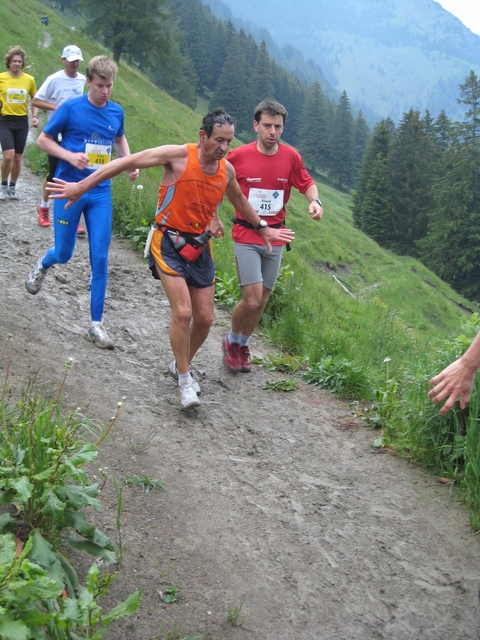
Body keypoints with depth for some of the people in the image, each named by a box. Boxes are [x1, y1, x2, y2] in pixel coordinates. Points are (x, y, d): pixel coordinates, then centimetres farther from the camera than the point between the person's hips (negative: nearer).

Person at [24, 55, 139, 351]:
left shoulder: (117, 112, 3)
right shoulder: (71, 108, -9)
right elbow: (43, 140, -2)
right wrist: (70, 156, -18)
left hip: (101, 193, 3)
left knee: (100, 258, -1)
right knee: (64, 254, 7)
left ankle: (97, 324, 7)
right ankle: (43, 266, 47)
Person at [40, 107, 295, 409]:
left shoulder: (226, 169, 1)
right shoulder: (178, 155, -16)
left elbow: (239, 200, 23)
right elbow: (127, 162, -14)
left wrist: (263, 229, 30)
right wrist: (82, 186, -16)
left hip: (200, 247, 6)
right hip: (169, 244, -5)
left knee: (205, 319, 6)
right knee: (182, 312, -18)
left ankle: (182, 365, 32)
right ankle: (185, 381, -1)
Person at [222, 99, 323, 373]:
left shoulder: (291, 156, -2)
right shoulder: (238, 156, -9)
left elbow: (307, 183, 10)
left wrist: (315, 201, -11)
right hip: (246, 237, -3)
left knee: (262, 300, 11)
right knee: (252, 301, -12)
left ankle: (243, 344, 35)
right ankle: (232, 341, 18)